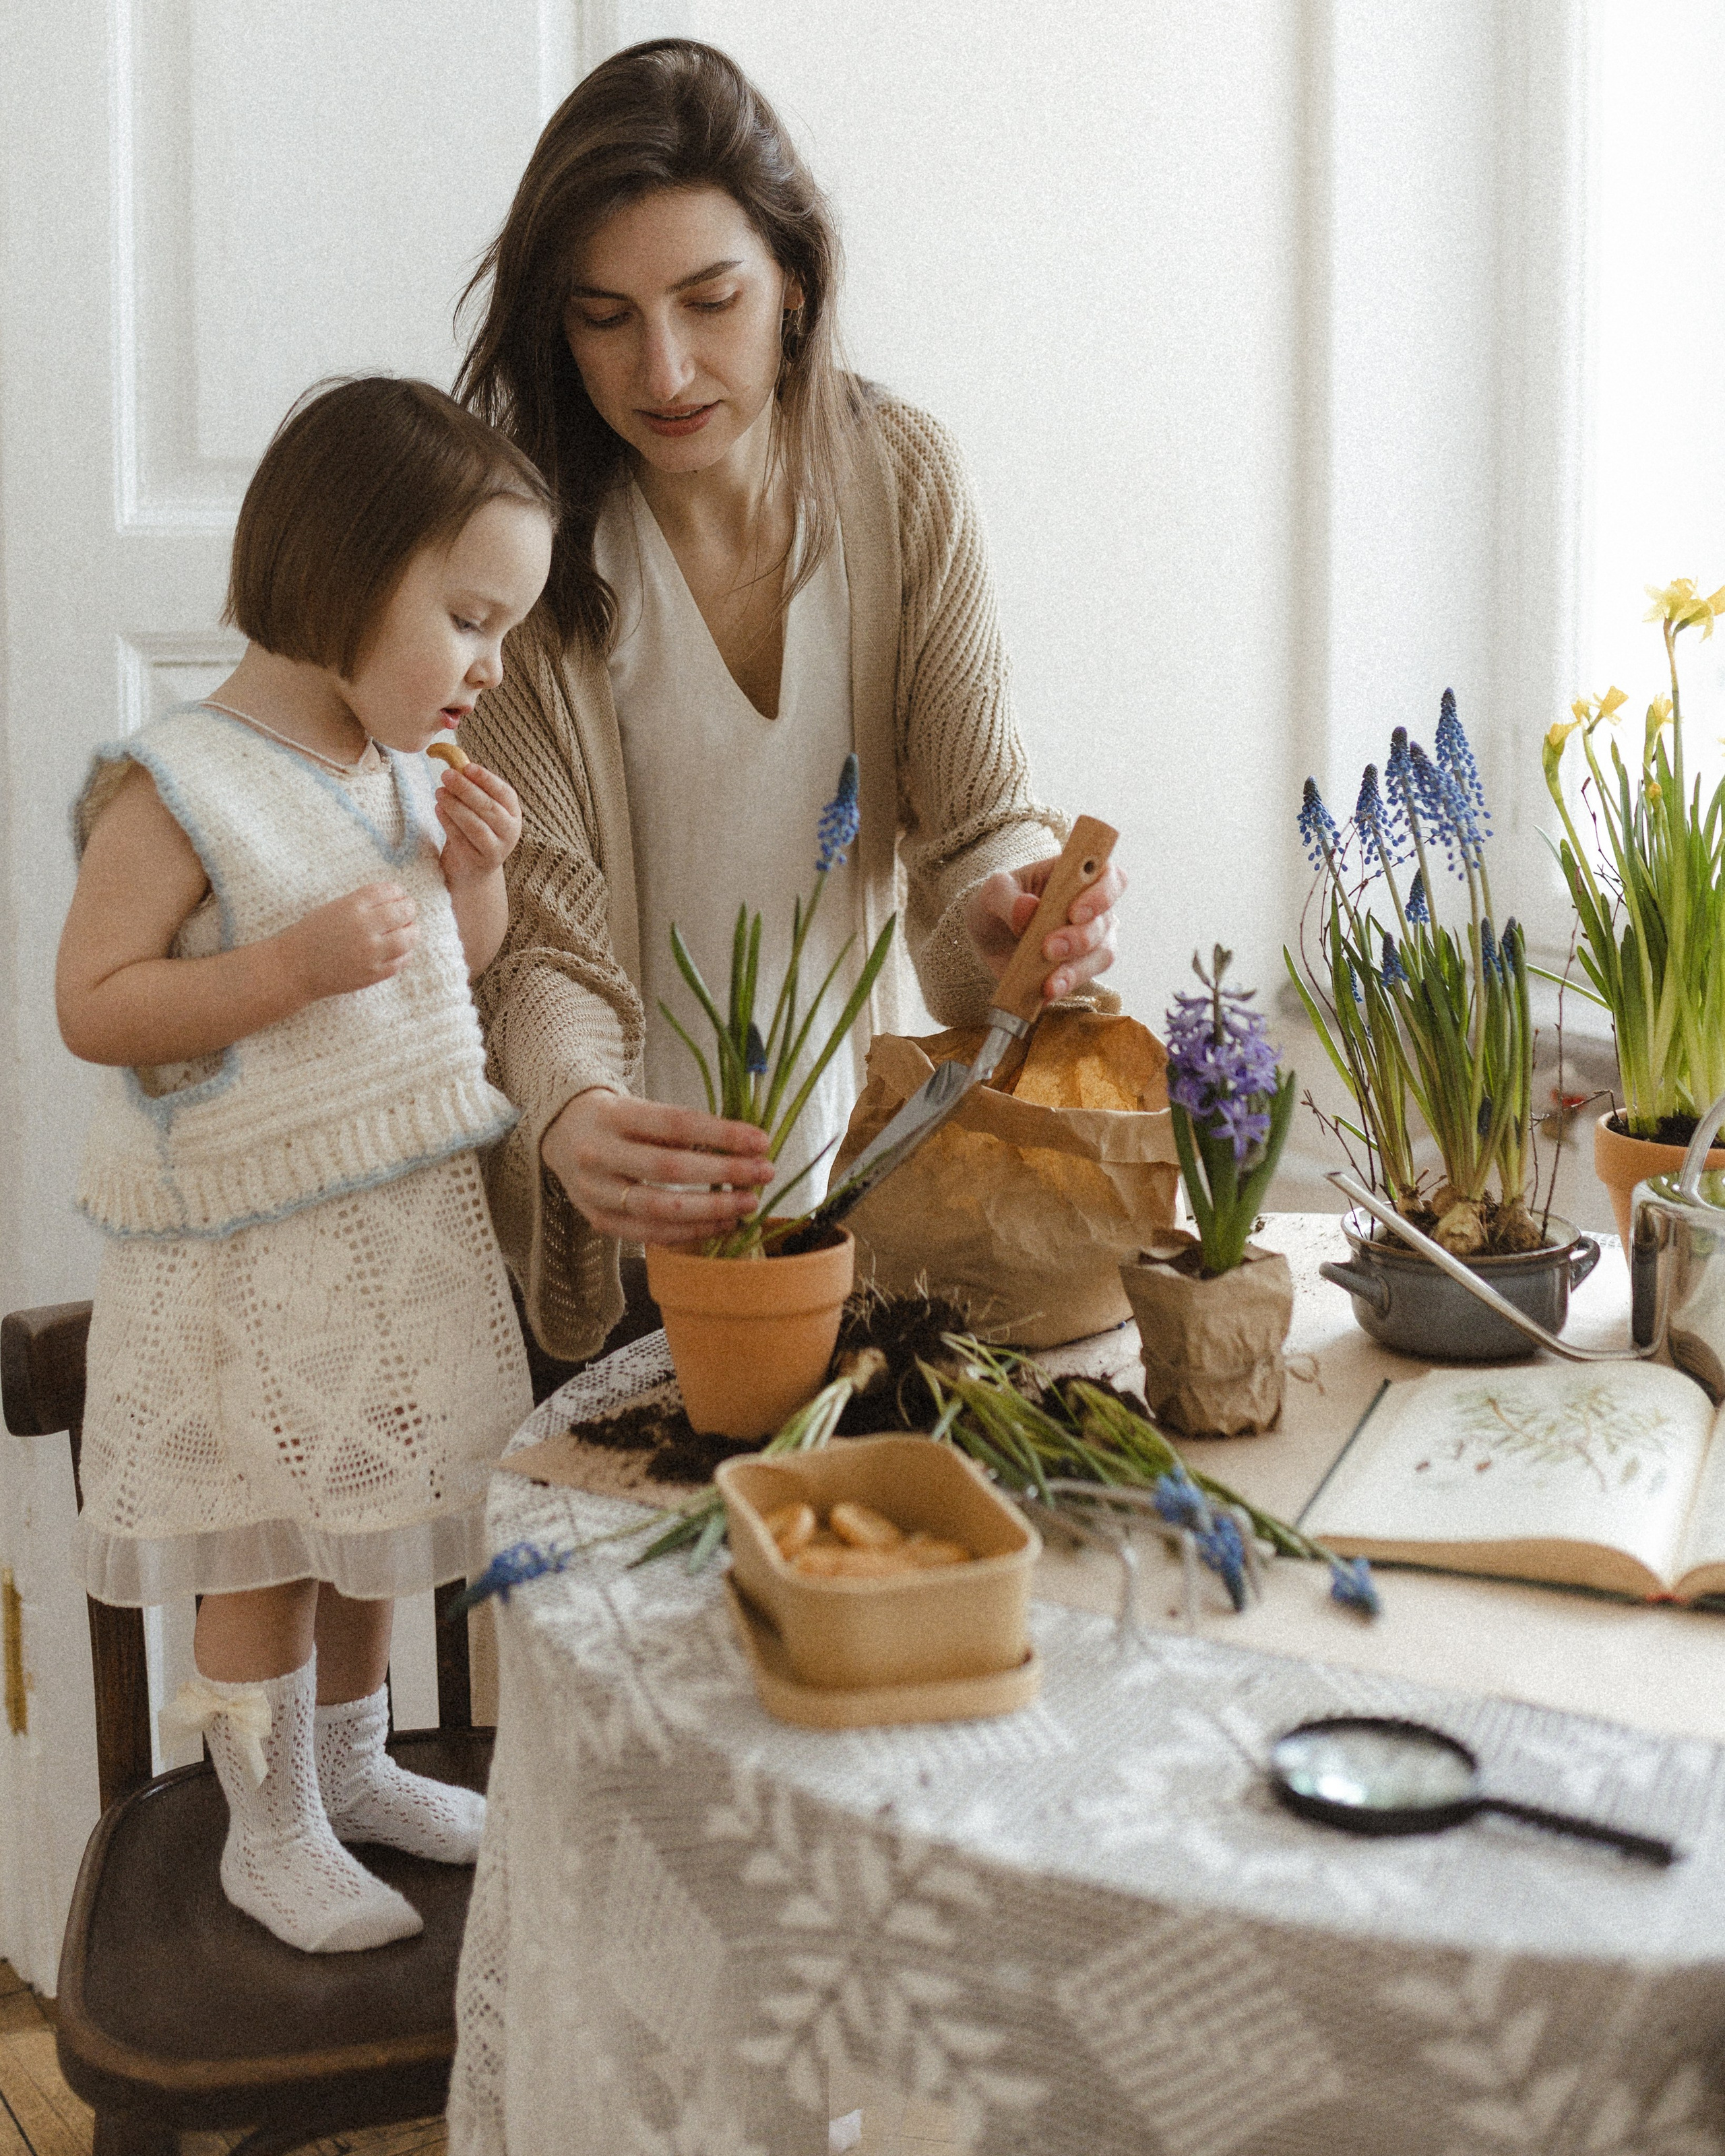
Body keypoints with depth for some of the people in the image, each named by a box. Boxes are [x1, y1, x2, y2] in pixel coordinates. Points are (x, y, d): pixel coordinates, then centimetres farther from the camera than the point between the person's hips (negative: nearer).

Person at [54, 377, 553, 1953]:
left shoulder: (405, 773, 5)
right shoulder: (179, 787, -18)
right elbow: (92, 1006, -19)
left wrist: (477, 877, -3)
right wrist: (295, 962, -28)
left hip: (411, 1228, 7)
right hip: (250, 1259, -7)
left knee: (372, 1519, 20)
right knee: (264, 1548, 7)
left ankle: (351, 1766, 39)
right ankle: (271, 1829, 25)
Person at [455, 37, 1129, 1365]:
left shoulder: (904, 478, -6)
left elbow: (973, 819, -5)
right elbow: (545, 947, -19)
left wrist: (1002, 910, -29)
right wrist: (574, 1117, -40)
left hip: (855, 1148, 3)